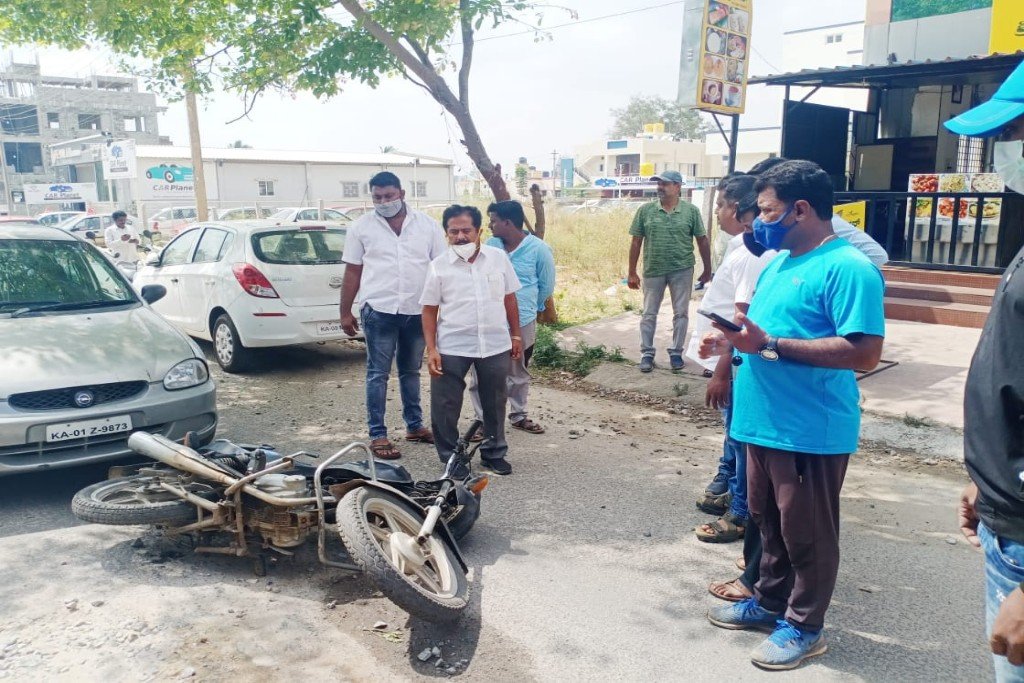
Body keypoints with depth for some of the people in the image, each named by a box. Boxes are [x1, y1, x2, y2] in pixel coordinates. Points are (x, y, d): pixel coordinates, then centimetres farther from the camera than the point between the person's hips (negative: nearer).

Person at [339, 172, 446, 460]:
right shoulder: (361, 227, 1)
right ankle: (377, 435, 9)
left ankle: (414, 425, 28)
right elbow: (352, 272, 5)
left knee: (411, 371, 15)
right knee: (378, 374, 2)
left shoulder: (428, 225, 3)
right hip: (379, 311, -2)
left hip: (417, 311, 2)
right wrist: (345, 312, 4)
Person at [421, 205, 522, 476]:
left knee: (495, 403, 13)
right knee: (445, 406, 4)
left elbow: (509, 298, 9)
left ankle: (494, 454, 30)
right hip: (452, 347, -1)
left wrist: (516, 335, 9)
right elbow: (429, 310, -1)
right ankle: (449, 457, 20)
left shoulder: (498, 257, 1)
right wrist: (431, 349, -8)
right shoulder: (438, 266, -5)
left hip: (496, 344, 2)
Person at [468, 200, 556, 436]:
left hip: (522, 324, -1)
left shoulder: (538, 249, -9)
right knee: (480, 375, 0)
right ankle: (483, 420, 13)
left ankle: (519, 416, 34)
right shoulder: (490, 245, 0)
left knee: (519, 374, 16)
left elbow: (547, 286, 3)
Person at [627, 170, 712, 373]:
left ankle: (676, 352, 21)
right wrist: (632, 273, 1)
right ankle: (647, 354, 18)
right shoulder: (645, 210, -1)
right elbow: (636, 242, 2)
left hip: (682, 270, -1)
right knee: (649, 314, 7)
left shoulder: (691, 211, -3)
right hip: (653, 270, 1)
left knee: (681, 313, 8)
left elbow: (702, 241, 3)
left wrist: (707, 270, 4)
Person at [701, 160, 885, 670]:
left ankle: (804, 626, 25)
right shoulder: (779, 263, 11)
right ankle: (769, 601, 39)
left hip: (812, 431, -9)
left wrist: (770, 345, -27)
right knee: (768, 521, 21)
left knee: (805, 532, 8)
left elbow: (865, 354, -26)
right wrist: (731, 339, 1)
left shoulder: (848, 268, -17)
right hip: (763, 421, 9)